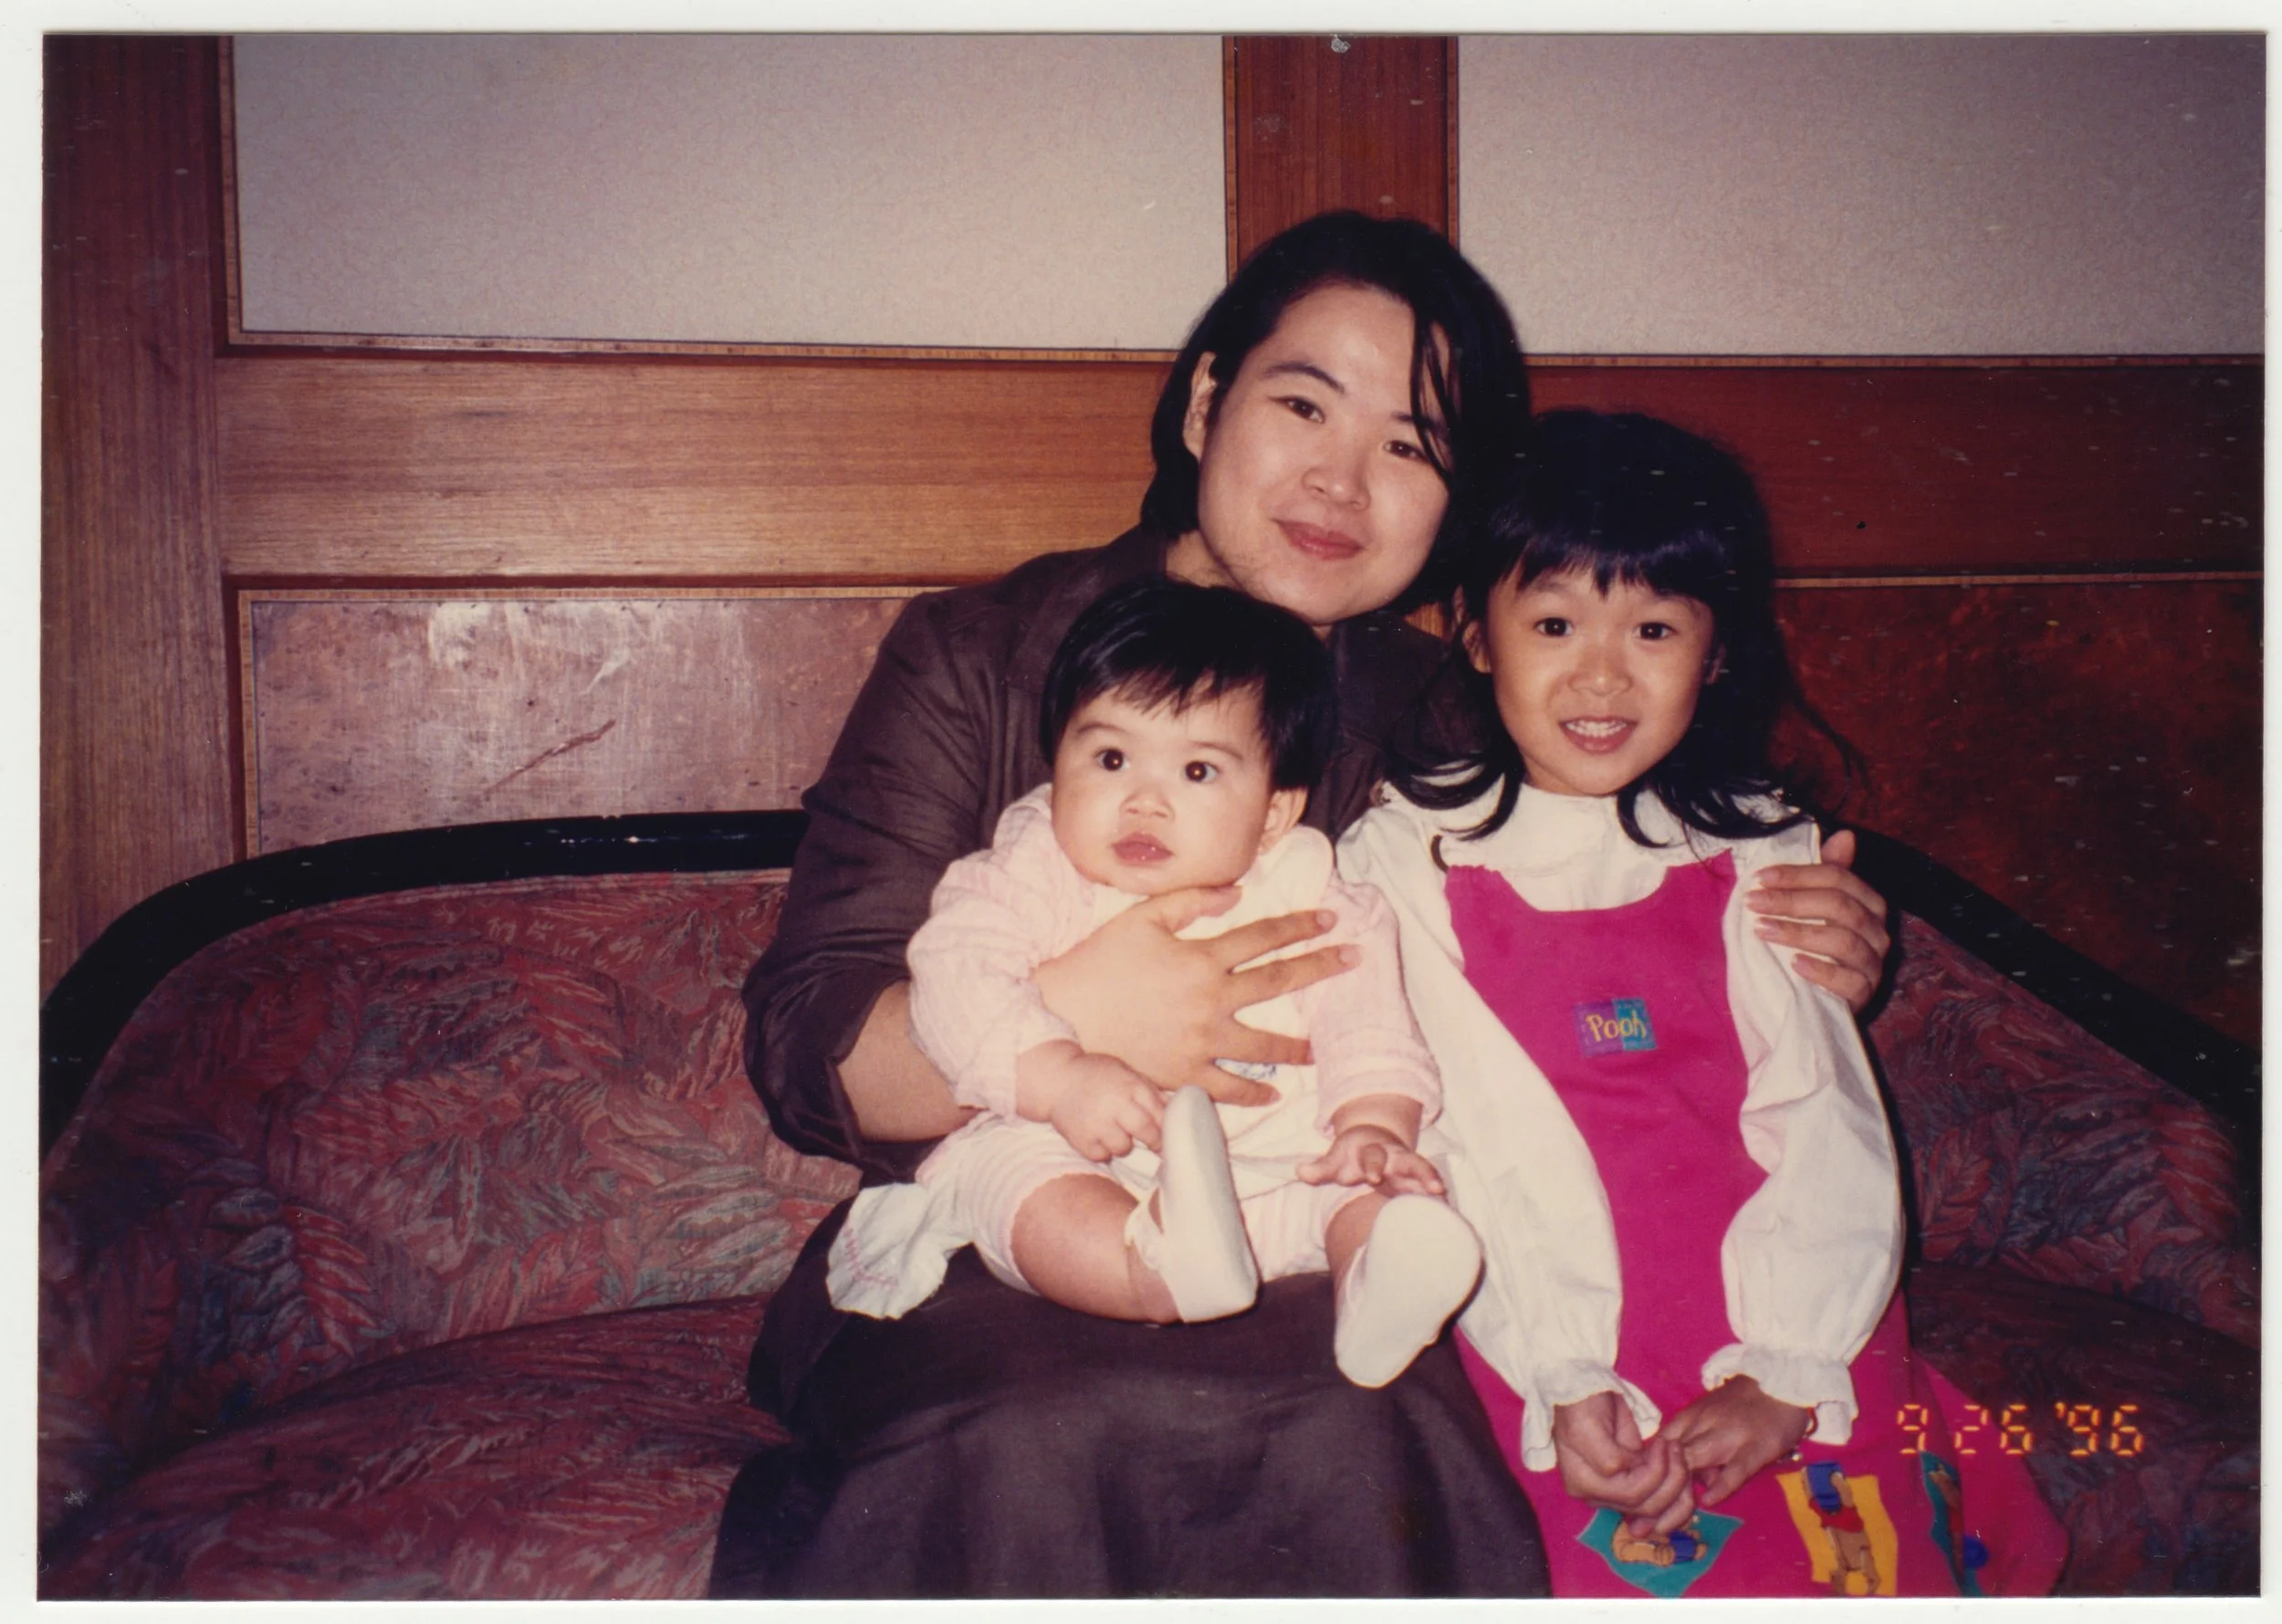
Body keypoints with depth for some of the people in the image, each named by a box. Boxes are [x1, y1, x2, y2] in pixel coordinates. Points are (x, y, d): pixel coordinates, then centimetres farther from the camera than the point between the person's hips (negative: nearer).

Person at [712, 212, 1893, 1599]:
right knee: (1031, 1453, -35)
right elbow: (809, 1045, -3)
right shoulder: (977, 657, 5)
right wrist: (1064, 1019, -21)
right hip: (992, 1267, -2)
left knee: (1355, 1452, -31)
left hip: (1325, 1282, 3)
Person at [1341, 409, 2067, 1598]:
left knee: (1870, 1562, -12)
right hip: (1554, 1331, -2)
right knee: (1635, 1572, -21)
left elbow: (1826, 1131, 0)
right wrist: (1566, 1386, -14)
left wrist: (1781, 1377, -12)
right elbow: (1456, 1142, -5)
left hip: (1784, 1332, 3)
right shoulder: (1404, 860, 2)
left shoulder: (1762, 855, 9)